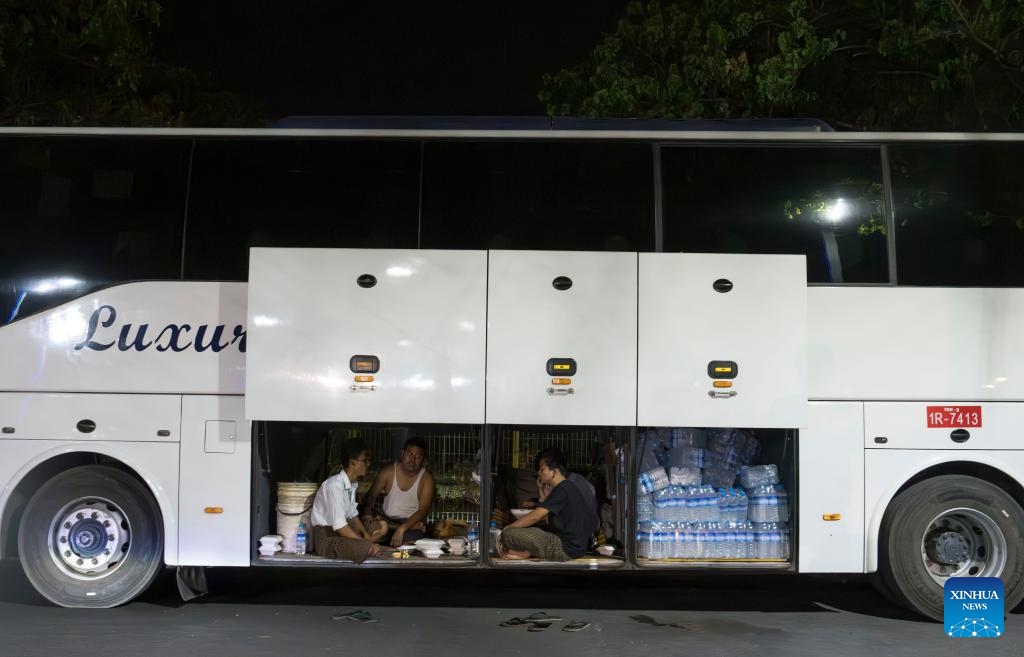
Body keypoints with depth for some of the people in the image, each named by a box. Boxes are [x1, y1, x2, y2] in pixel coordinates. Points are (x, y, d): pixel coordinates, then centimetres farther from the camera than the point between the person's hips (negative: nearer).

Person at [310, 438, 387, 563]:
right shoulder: (335, 485, -24)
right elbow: (339, 525, -28)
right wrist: (365, 542, -23)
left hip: (341, 530, 10)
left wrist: (366, 534, -1)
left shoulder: (353, 484, 3)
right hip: (326, 538, -10)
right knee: (366, 548, -31)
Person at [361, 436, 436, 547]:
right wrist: (368, 512, -21)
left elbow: (423, 510, -16)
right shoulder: (388, 471, -2)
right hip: (387, 520, 3)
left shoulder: (426, 478, -9)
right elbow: (372, 495, 4)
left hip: (412, 520, -3)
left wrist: (402, 529, -31)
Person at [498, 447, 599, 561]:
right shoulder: (570, 487, 15)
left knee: (509, 533, -14)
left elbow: (535, 516, -15)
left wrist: (506, 529, -6)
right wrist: (543, 492, 14)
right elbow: (547, 517, 20)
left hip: (565, 549, -10)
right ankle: (527, 552, 7)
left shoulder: (563, 489, -13)